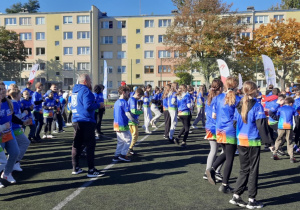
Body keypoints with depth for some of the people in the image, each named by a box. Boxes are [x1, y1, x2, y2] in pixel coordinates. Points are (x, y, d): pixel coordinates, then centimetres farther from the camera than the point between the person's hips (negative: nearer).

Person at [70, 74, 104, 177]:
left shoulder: (75, 91, 16)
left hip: (76, 121, 9)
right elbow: (88, 106, -22)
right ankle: (91, 170, -2)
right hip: (86, 121, -9)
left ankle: (75, 168, 22)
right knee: (90, 145, -4)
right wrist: (98, 105, -7)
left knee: (77, 144, 14)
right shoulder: (85, 91, -11)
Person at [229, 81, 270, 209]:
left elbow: (235, 123, 9)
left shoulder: (239, 106, 7)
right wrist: (266, 140, -8)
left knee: (244, 170, 15)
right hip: (253, 142, -5)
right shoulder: (257, 106, -10)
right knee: (253, 170, 6)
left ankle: (236, 196, 16)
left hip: (240, 141, 5)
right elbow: (261, 125, -13)